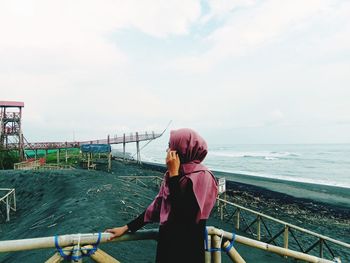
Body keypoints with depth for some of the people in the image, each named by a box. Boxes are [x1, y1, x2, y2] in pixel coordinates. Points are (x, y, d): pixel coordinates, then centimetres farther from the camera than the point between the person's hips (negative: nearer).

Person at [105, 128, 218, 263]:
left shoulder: (201, 176, -19)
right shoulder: (174, 174, 2)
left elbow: (181, 211, -27)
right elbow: (157, 205, 5)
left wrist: (174, 173, -22)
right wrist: (127, 227, 6)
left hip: (187, 249, -6)